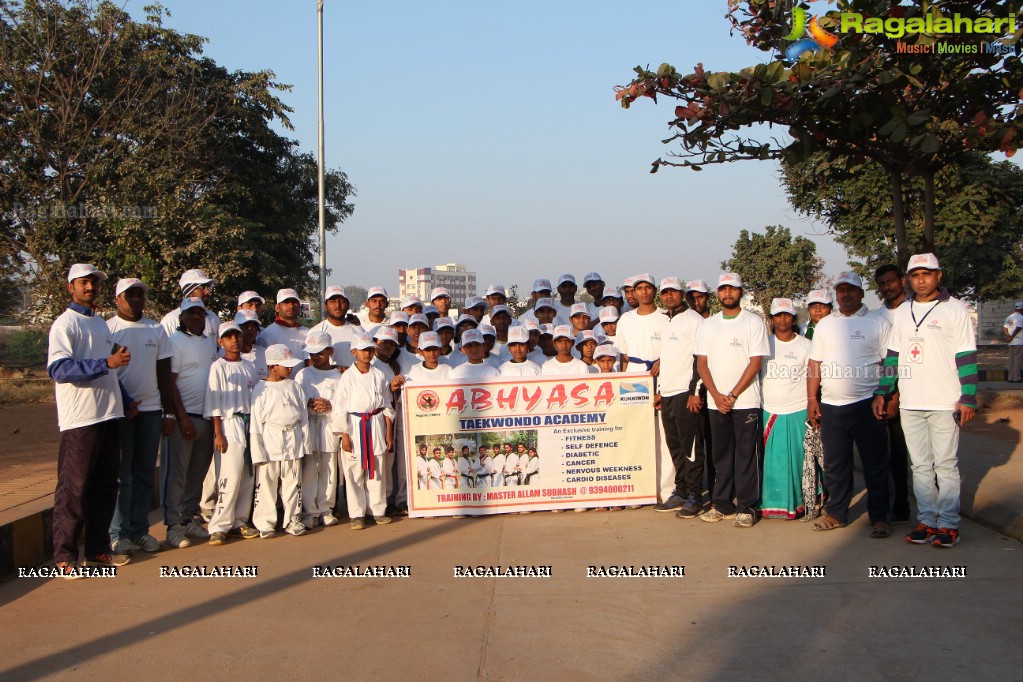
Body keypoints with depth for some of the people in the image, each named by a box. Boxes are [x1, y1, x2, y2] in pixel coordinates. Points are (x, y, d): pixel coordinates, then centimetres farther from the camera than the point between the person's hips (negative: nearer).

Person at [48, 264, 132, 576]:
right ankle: (65, 557, 4)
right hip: (80, 419, -8)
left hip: (109, 416, 8)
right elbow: (58, 368, -21)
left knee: (105, 486, 12)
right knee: (74, 489, -3)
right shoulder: (65, 324, -7)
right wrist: (107, 363, -27)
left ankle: (98, 550, 21)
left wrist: (124, 399, 15)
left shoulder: (102, 324, 17)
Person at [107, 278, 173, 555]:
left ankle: (140, 530, 13)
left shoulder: (157, 330, 12)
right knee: (121, 474, -1)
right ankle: (118, 533, 6)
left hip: (151, 409, 4)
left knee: (145, 474, 7)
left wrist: (169, 411, 9)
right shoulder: (107, 329, -1)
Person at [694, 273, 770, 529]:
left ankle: (747, 507, 5)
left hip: (745, 400, -3)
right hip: (716, 401, 3)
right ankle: (722, 504, 17)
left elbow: (755, 363, -6)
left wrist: (733, 394, -11)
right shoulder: (707, 325, 10)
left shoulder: (754, 322, -1)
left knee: (747, 455, -1)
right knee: (721, 454, 9)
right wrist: (717, 396, -6)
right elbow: (702, 363, 7)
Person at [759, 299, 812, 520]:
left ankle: (798, 502, 14)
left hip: (799, 412, -1)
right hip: (770, 412, 2)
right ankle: (772, 503, 10)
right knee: (772, 460, 2)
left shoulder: (805, 345, 3)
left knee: (798, 459, 2)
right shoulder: (764, 343, 8)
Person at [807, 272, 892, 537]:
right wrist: (811, 399, 7)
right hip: (831, 406, 4)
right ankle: (836, 513, 21)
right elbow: (814, 365, 13)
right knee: (835, 465, 11)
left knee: (875, 464, 2)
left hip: (866, 404, -4)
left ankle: (879, 517, 10)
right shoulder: (824, 325, 13)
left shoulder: (878, 323, 1)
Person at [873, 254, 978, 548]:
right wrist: (882, 393, 11)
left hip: (944, 403, -5)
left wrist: (968, 399, -10)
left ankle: (948, 524, 6)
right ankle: (927, 521, 14)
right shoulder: (902, 312, 13)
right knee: (921, 466, 8)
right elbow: (893, 355, 17)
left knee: (945, 464, -1)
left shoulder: (954, 309, -2)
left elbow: (966, 357, -5)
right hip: (910, 404, 5)